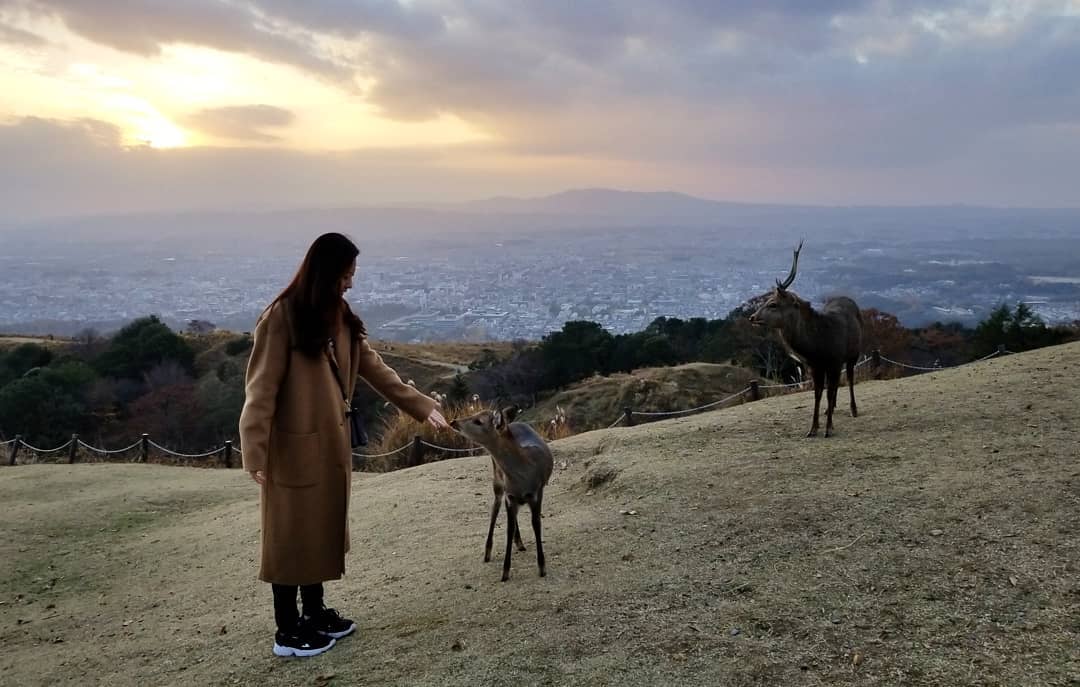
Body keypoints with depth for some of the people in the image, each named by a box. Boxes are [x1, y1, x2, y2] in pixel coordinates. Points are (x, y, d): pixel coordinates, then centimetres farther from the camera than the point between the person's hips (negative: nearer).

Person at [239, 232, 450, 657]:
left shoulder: (341, 318, 8)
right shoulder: (282, 317, -16)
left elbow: (375, 370, 9)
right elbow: (262, 388, -17)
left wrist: (422, 406, 4)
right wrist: (255, 453, -20)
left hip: (331, 444, 8)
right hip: (294, 446, -8)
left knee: (323, 529, 16)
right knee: (292, 534, 3)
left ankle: (315, 613, 31)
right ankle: (287, 631, 15)